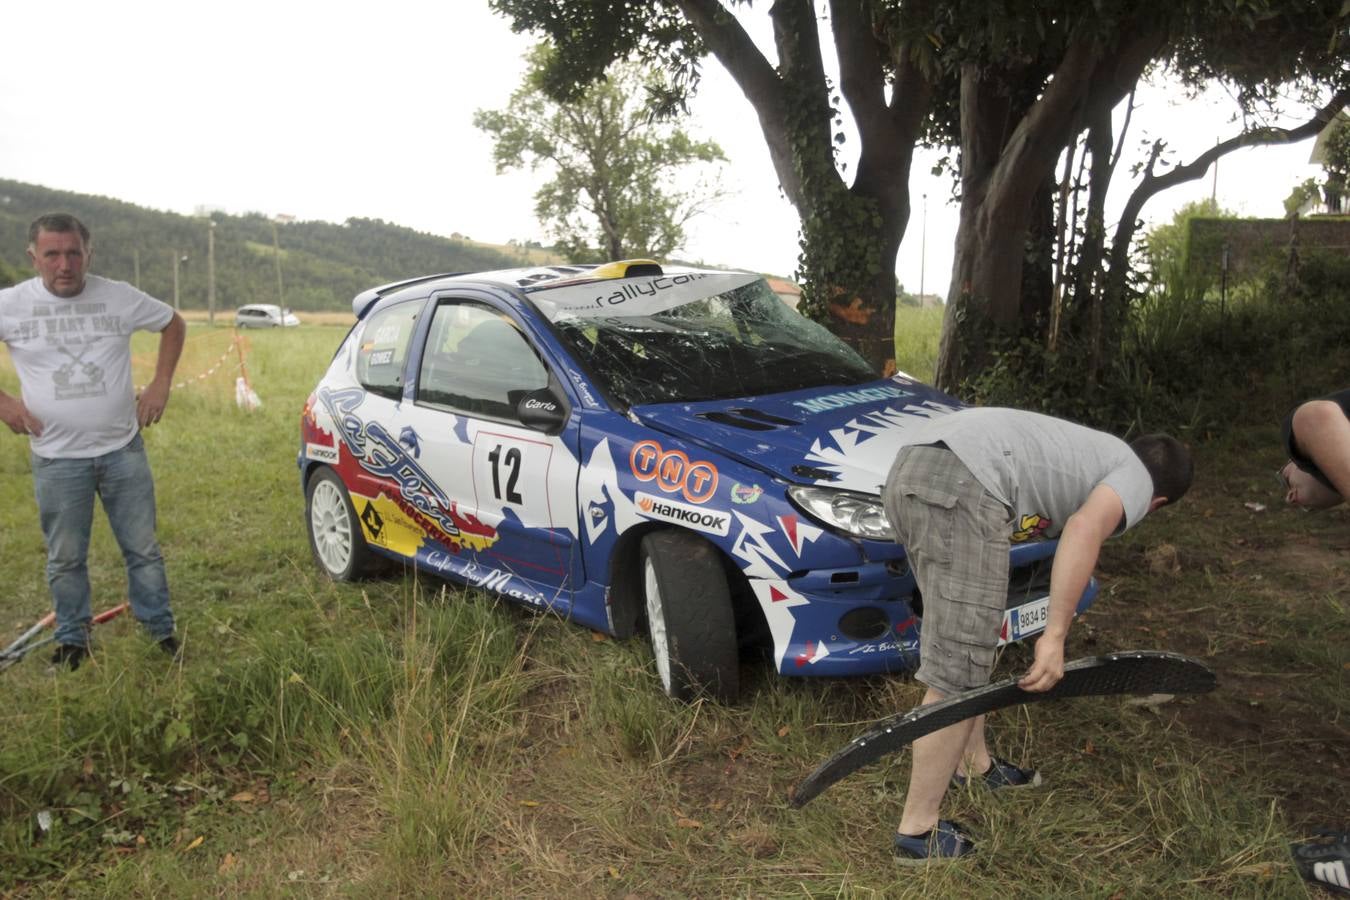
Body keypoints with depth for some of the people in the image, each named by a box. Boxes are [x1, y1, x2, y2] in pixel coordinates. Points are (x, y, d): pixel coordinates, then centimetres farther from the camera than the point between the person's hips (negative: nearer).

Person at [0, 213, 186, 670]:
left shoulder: (120, 297, -4)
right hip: (57, 458, 0)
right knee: (66, 559, 11)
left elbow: (173, 323, 12)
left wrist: (160, 384, 3)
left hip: (124, 449, 0)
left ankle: (161, 631, 23)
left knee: (143, 549, 9)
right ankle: (72, 640, 28)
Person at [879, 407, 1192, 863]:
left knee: (964, 644, 25)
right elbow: (1084, 529, -11)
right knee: (959, 673, -1)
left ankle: (974, 764, 41)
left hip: (909, 464, 9)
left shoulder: (1096, 449, 37)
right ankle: (918, 830, 8)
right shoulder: (1135, 478, 13)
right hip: (961, 484, -9)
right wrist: (1055, 636, -15)